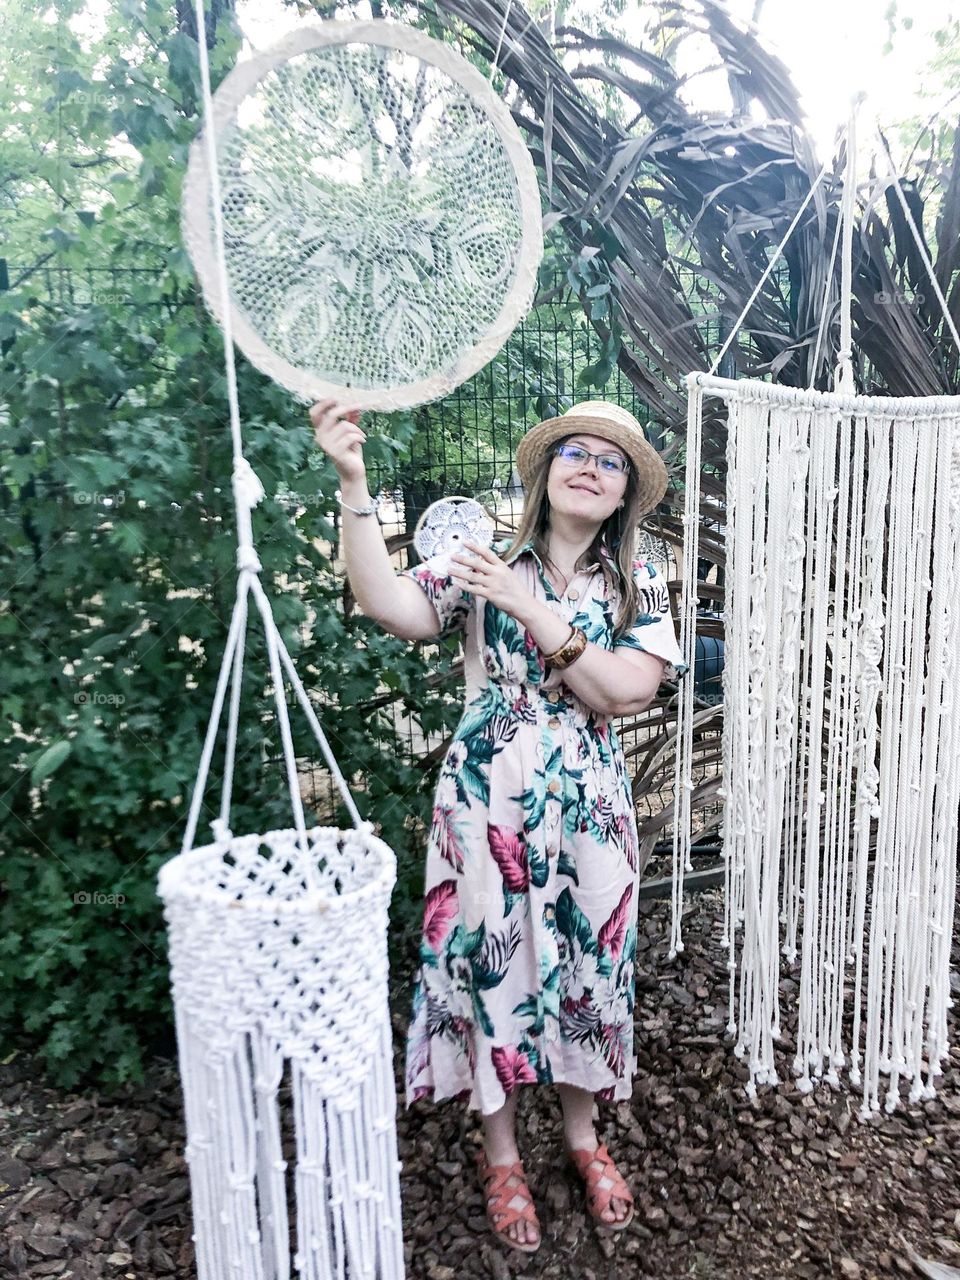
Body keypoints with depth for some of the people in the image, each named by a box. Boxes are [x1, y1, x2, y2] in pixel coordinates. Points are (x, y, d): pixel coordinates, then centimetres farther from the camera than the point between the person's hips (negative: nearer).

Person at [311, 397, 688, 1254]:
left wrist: (530, 610, -19)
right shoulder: (484, 564, -2)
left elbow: (625, 692, -13)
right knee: (490, 963, 9)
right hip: (490, 800, -1)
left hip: (589, 805, 2)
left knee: (587, 964, 15)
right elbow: (387, 605, -19)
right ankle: (501, 1151, 35)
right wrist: (354, 483, -27)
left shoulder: (638, 587, 3)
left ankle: (582, 1135, 42)